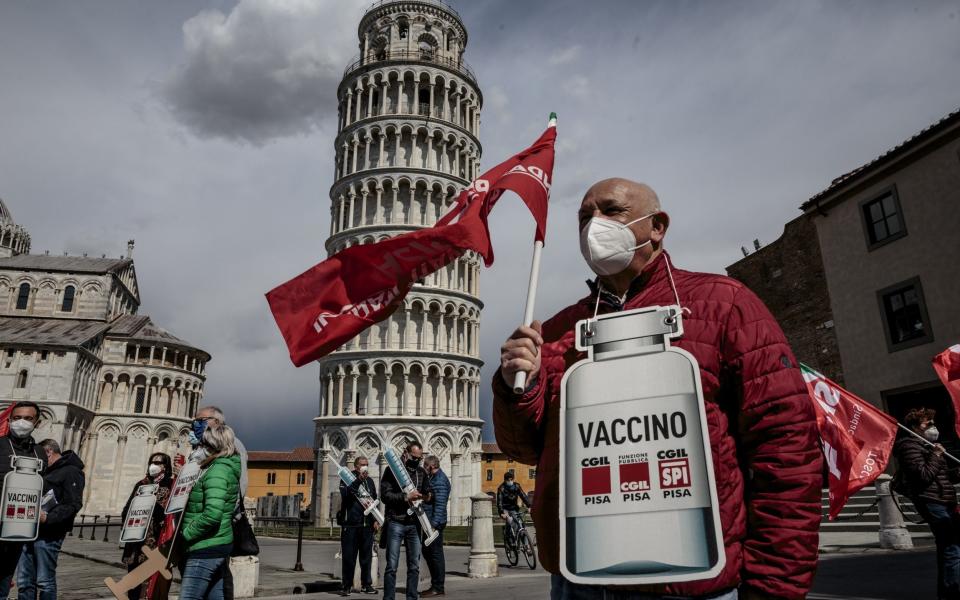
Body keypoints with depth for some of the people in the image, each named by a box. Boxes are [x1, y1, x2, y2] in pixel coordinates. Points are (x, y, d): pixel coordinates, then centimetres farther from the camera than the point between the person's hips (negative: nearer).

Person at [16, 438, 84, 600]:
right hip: (30, 532, 9)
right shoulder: (47, 473, 23)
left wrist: (47, 518, -25)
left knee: (45, 581, -3)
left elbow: (73, 504, -16)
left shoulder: (71, 472, -7)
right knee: (24, 581, 9)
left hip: (48, 535, -9)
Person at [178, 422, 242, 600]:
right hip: (216, 545, 10)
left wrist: (185, 534, -14)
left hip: (206, 547, -10)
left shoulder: (217, 471, -16)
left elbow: (212, 514, -27)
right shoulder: (223, 467, 14)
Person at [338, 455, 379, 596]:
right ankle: (347, 586, 8)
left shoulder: (370, 481, 14)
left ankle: (366, 584, 15)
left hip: (367, 525, 4)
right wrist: (359, 480, -22)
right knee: (349, 557, -1)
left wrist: (375, 520, 9)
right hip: (351, 524, -4)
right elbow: (345, 494, -17)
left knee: (366, 557, 7)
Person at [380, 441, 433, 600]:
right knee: (392, 566, -1)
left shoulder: (422, 472, 12)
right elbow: (385, 495, -10)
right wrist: (406, 497, -20)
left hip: (414, 524, 4)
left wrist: (426, 496, -5)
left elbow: (427, 492, 19)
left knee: (414, 566, 8)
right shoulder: (393, 469, -3)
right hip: (396, 523, -4)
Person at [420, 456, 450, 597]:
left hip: (435, 522, -10)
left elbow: (440, 504, -22)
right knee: (427, 552, 15)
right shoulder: (434, 478, 16)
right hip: (430, 522, 10)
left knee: (436, 554, -3)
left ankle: (438, 588, 6)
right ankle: (435, 585, 24)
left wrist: (434, 523, -25)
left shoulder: (440, 480, -16)